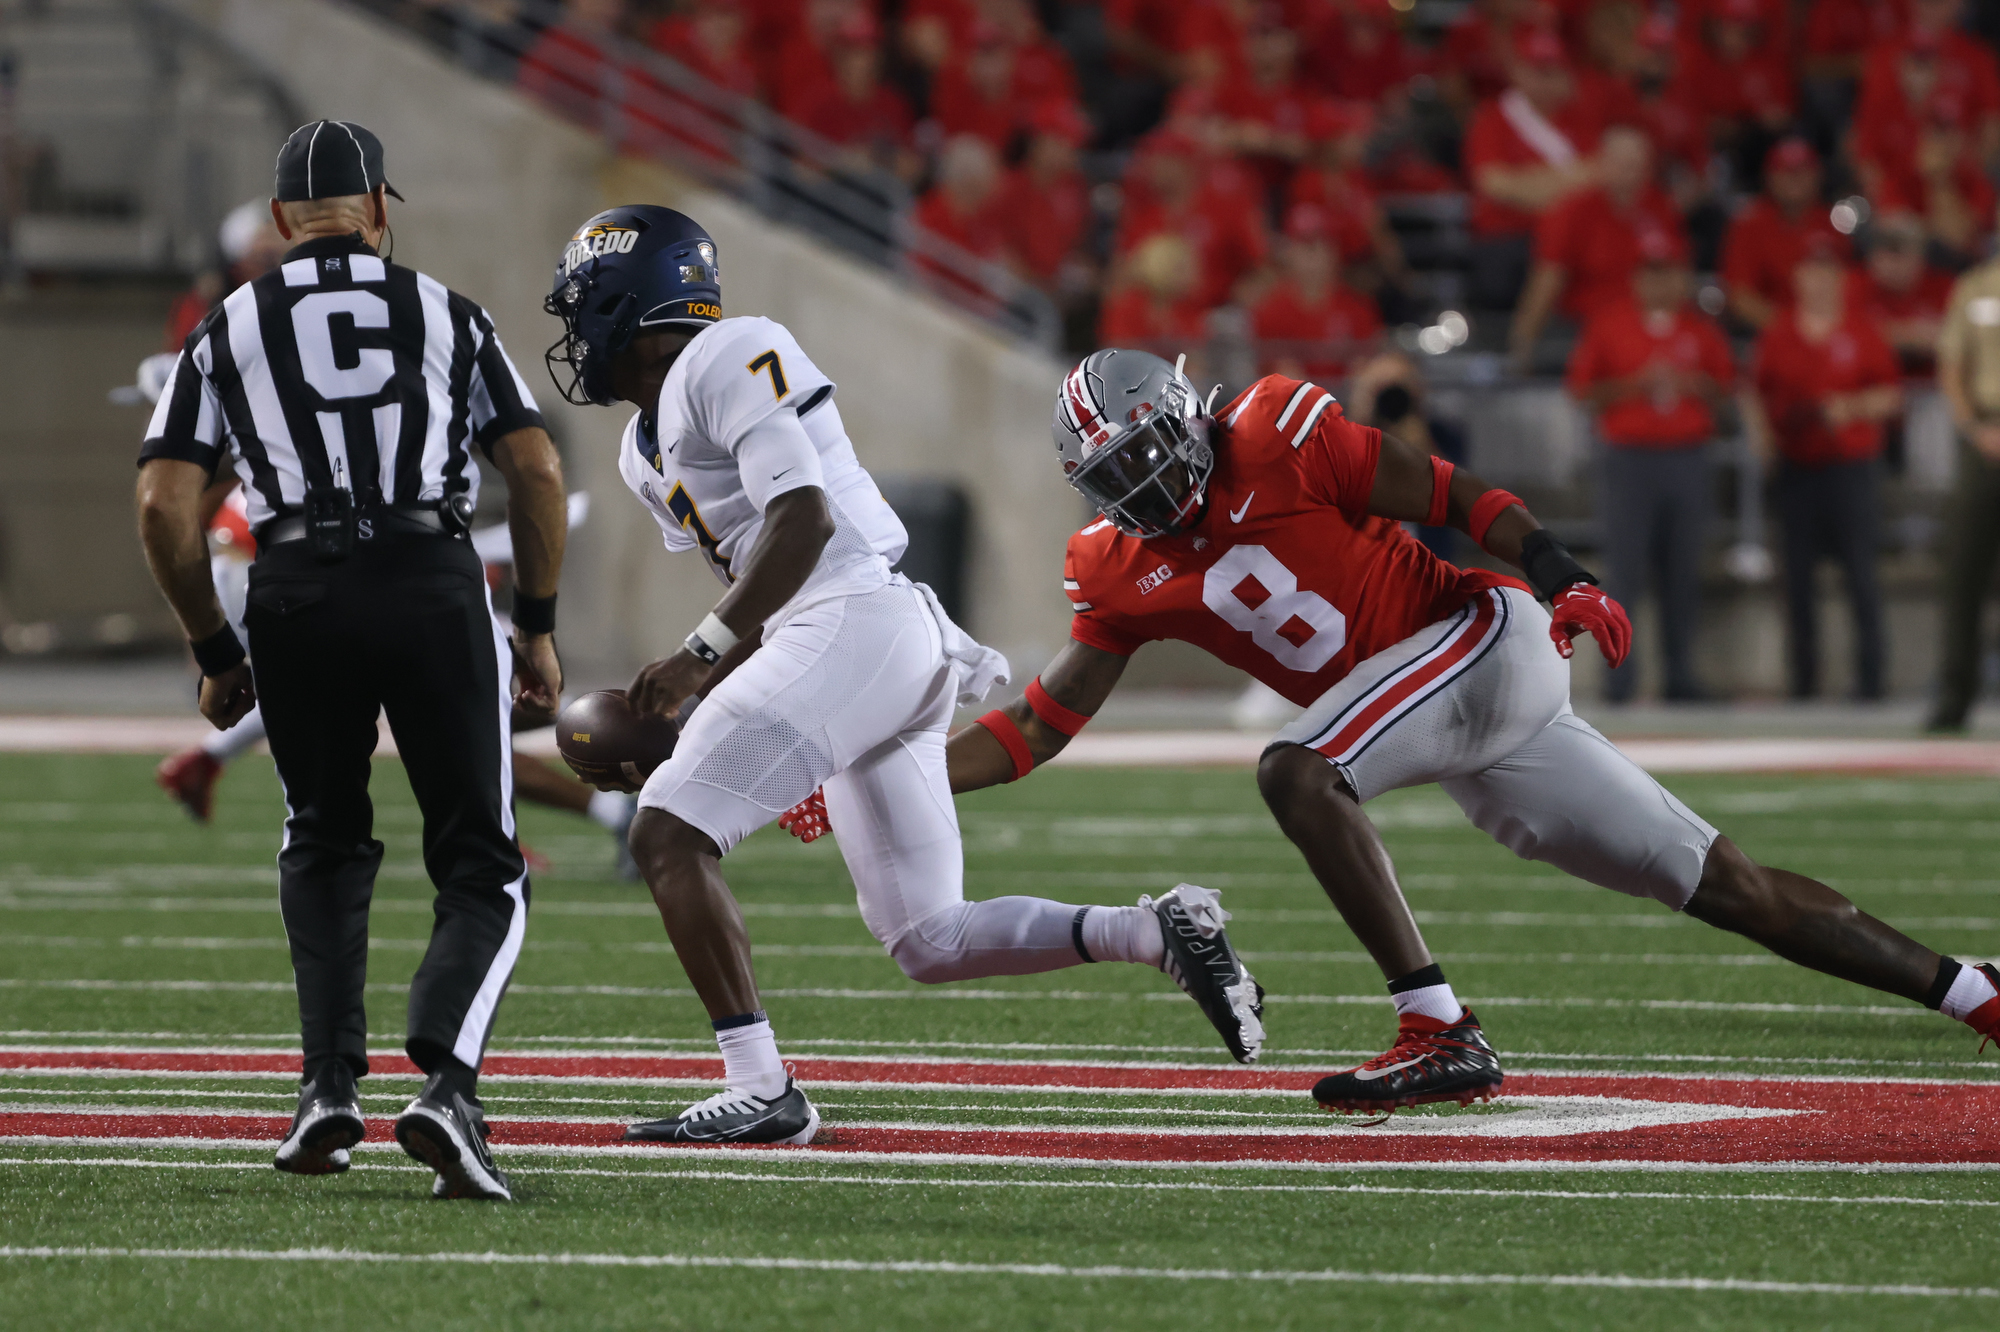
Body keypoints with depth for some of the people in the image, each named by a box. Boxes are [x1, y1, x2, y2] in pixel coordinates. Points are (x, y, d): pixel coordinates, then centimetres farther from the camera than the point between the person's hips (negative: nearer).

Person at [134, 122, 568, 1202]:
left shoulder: (227, 331, 15)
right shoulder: (445, 314, 16)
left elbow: (164, 507, 7)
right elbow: (538, 475, 9)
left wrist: (214, 653, 17)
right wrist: (537, 625, 19)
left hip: (296, 595, 1)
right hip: (432, 584, -1)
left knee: (325, 845, 24)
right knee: (480, 873, 7)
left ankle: (329, 1082, 10)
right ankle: (445, 1081, -17)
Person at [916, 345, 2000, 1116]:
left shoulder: (1275, 440, -10)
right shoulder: (1124, 579, 8)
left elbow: (1453, 496, -8)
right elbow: (1035, 730, 9)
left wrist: (1561, 576, -21)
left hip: (1488, 638, -6)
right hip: (1470, 757, 6)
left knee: (1295, 773, -25)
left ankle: (1441, 1033, -26)